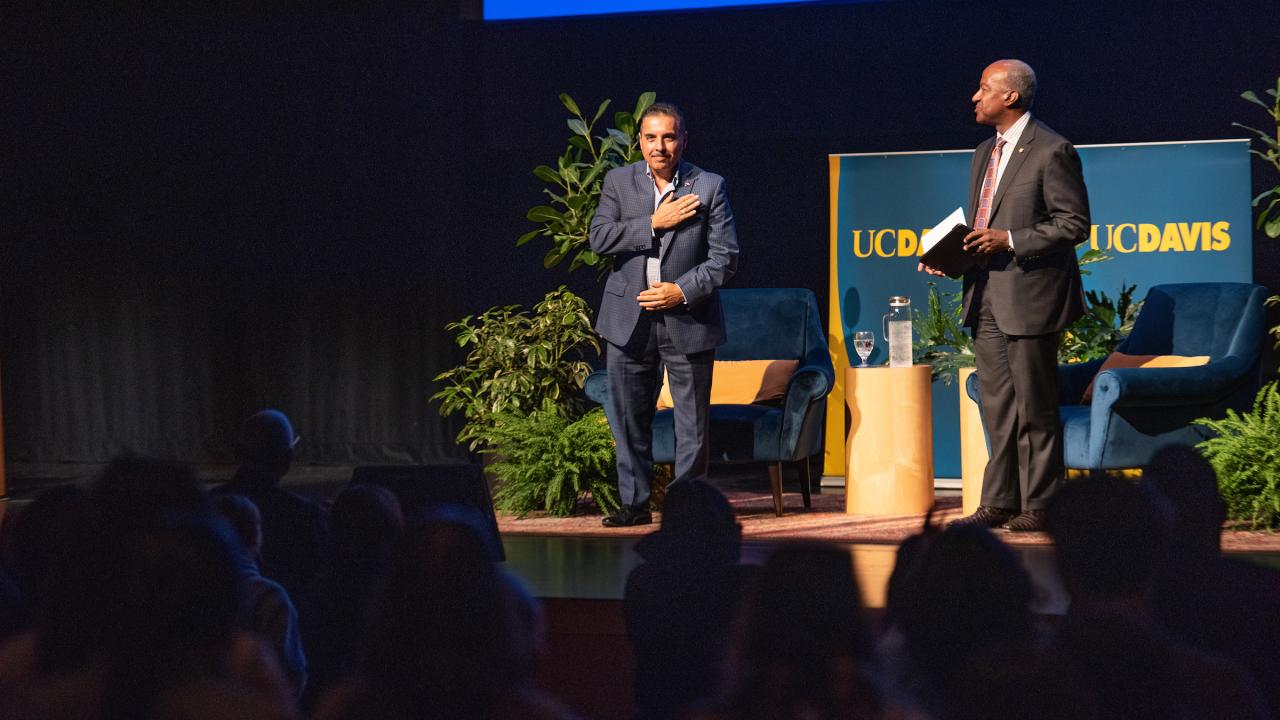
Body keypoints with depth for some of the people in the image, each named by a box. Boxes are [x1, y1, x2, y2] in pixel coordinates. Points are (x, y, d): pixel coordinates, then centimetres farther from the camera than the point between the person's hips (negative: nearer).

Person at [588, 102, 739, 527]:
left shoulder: (709, 187, -2)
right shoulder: (618, 182, 5)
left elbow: (725, 257, -3)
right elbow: (600, 238, -7)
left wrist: (683, 292, -15)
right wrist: (654, 223, -15)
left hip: (688, 320, -2)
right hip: (629, 320, 2)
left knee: (693, 422, 2)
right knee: (629, 417, 7)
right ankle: (635, 503, 16)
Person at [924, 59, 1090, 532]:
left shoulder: (1052, 152, -9)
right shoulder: (985, 154, 18)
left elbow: (1074, 224, -12)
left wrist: (1011, 241, -18)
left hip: (1029, 298, -8)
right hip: (987, 299, 8)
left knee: (1035, 409, -2)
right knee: (997, 409, 11)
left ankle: (1037, 506, 4)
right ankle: (999, 503, 15)